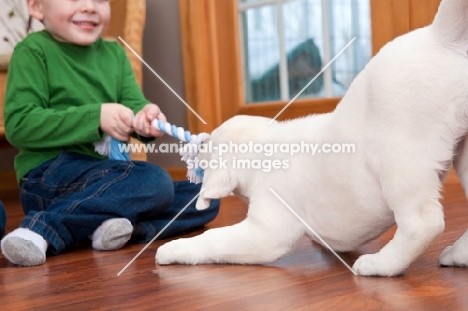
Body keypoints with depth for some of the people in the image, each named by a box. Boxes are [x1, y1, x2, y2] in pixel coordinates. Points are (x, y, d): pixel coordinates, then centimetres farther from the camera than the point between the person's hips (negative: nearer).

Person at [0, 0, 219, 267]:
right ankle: (45, 229, -27)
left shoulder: (114, 54, 13)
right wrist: (96, 117, -21)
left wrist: (146, 118, -20)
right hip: (50, 174, -7)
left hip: (108, 172, 7)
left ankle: (122, 226, -19)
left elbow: (134, 106, 6)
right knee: (155, 181, -28)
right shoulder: (33, 51, -5)